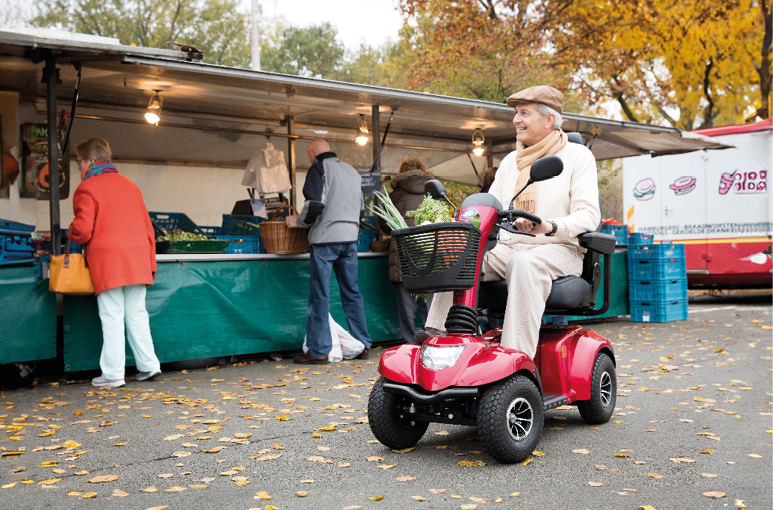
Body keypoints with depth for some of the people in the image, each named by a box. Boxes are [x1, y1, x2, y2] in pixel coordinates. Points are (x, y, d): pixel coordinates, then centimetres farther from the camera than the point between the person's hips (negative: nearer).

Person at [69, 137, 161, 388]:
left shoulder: (87, 188, -2)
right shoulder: (130, 185, 18)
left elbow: (82, 230, -13)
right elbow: (148, 228, 16)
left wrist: (72, 234, 11)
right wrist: (150, 264, 19)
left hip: (107, 261, -5)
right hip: (138, 260, 6)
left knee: (112, 318, -2)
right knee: (137, 314, 11)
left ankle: (112, 374, 3)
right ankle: (148, 365, 12)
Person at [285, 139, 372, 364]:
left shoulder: (319, 167, -4)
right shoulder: (352, 171, 19)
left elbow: (315, 205, -15)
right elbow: (361, 209, 22)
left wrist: (298, 221, 0)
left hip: (325, 237, -7)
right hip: (350, 238, 7)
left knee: (320, 295, -3)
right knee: (352, 292, 11)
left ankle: (319, 350, -1)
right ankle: (363, 345, 12)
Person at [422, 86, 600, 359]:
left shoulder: (577, 156, 3)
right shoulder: (510, 161, 20)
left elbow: (588, 214, -9)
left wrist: (550, 226, -29)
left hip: (558, 250, -5)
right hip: (508, 249, 5)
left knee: (524, 263, -39)